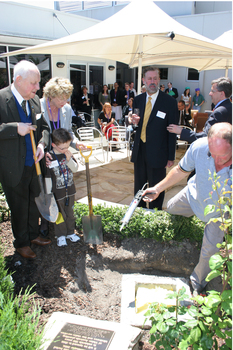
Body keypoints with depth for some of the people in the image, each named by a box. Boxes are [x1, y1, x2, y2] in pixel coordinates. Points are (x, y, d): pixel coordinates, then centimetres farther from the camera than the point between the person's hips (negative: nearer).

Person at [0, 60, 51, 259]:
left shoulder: (34, 100, 3)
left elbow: (44, 127, 11)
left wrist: (42, 143, -8)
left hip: (34, 165, 6)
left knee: (34, 202, 19)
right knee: (19, 207, 10)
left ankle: (33, 235, 42)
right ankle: (21, 243, 32)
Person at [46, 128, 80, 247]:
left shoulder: (68, 154, 0)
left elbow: (75, 169, 1)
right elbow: (47, 178, -11)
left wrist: (69, 159, -17)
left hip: (70, 190, 5)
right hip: (57, 193, -5)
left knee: (70, 213, 18)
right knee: (59, 215, 8)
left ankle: (70, 232, 34)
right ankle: (60, 235, 25)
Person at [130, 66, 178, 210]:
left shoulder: (170, 102, -8)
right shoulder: (138, 99, 7)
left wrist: (171, 157, -9)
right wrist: (134, 121, -9)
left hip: (157, 152, -5)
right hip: (139, 150, 5)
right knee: (139, 187, 17)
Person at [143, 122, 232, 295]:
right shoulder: (199, 147, -34)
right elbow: (181, 170, -11)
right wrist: (158, 188, -7)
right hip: (195, 195, 3)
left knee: (209, 252, 6)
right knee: (171, 208, 25)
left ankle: (198, 284, 35)